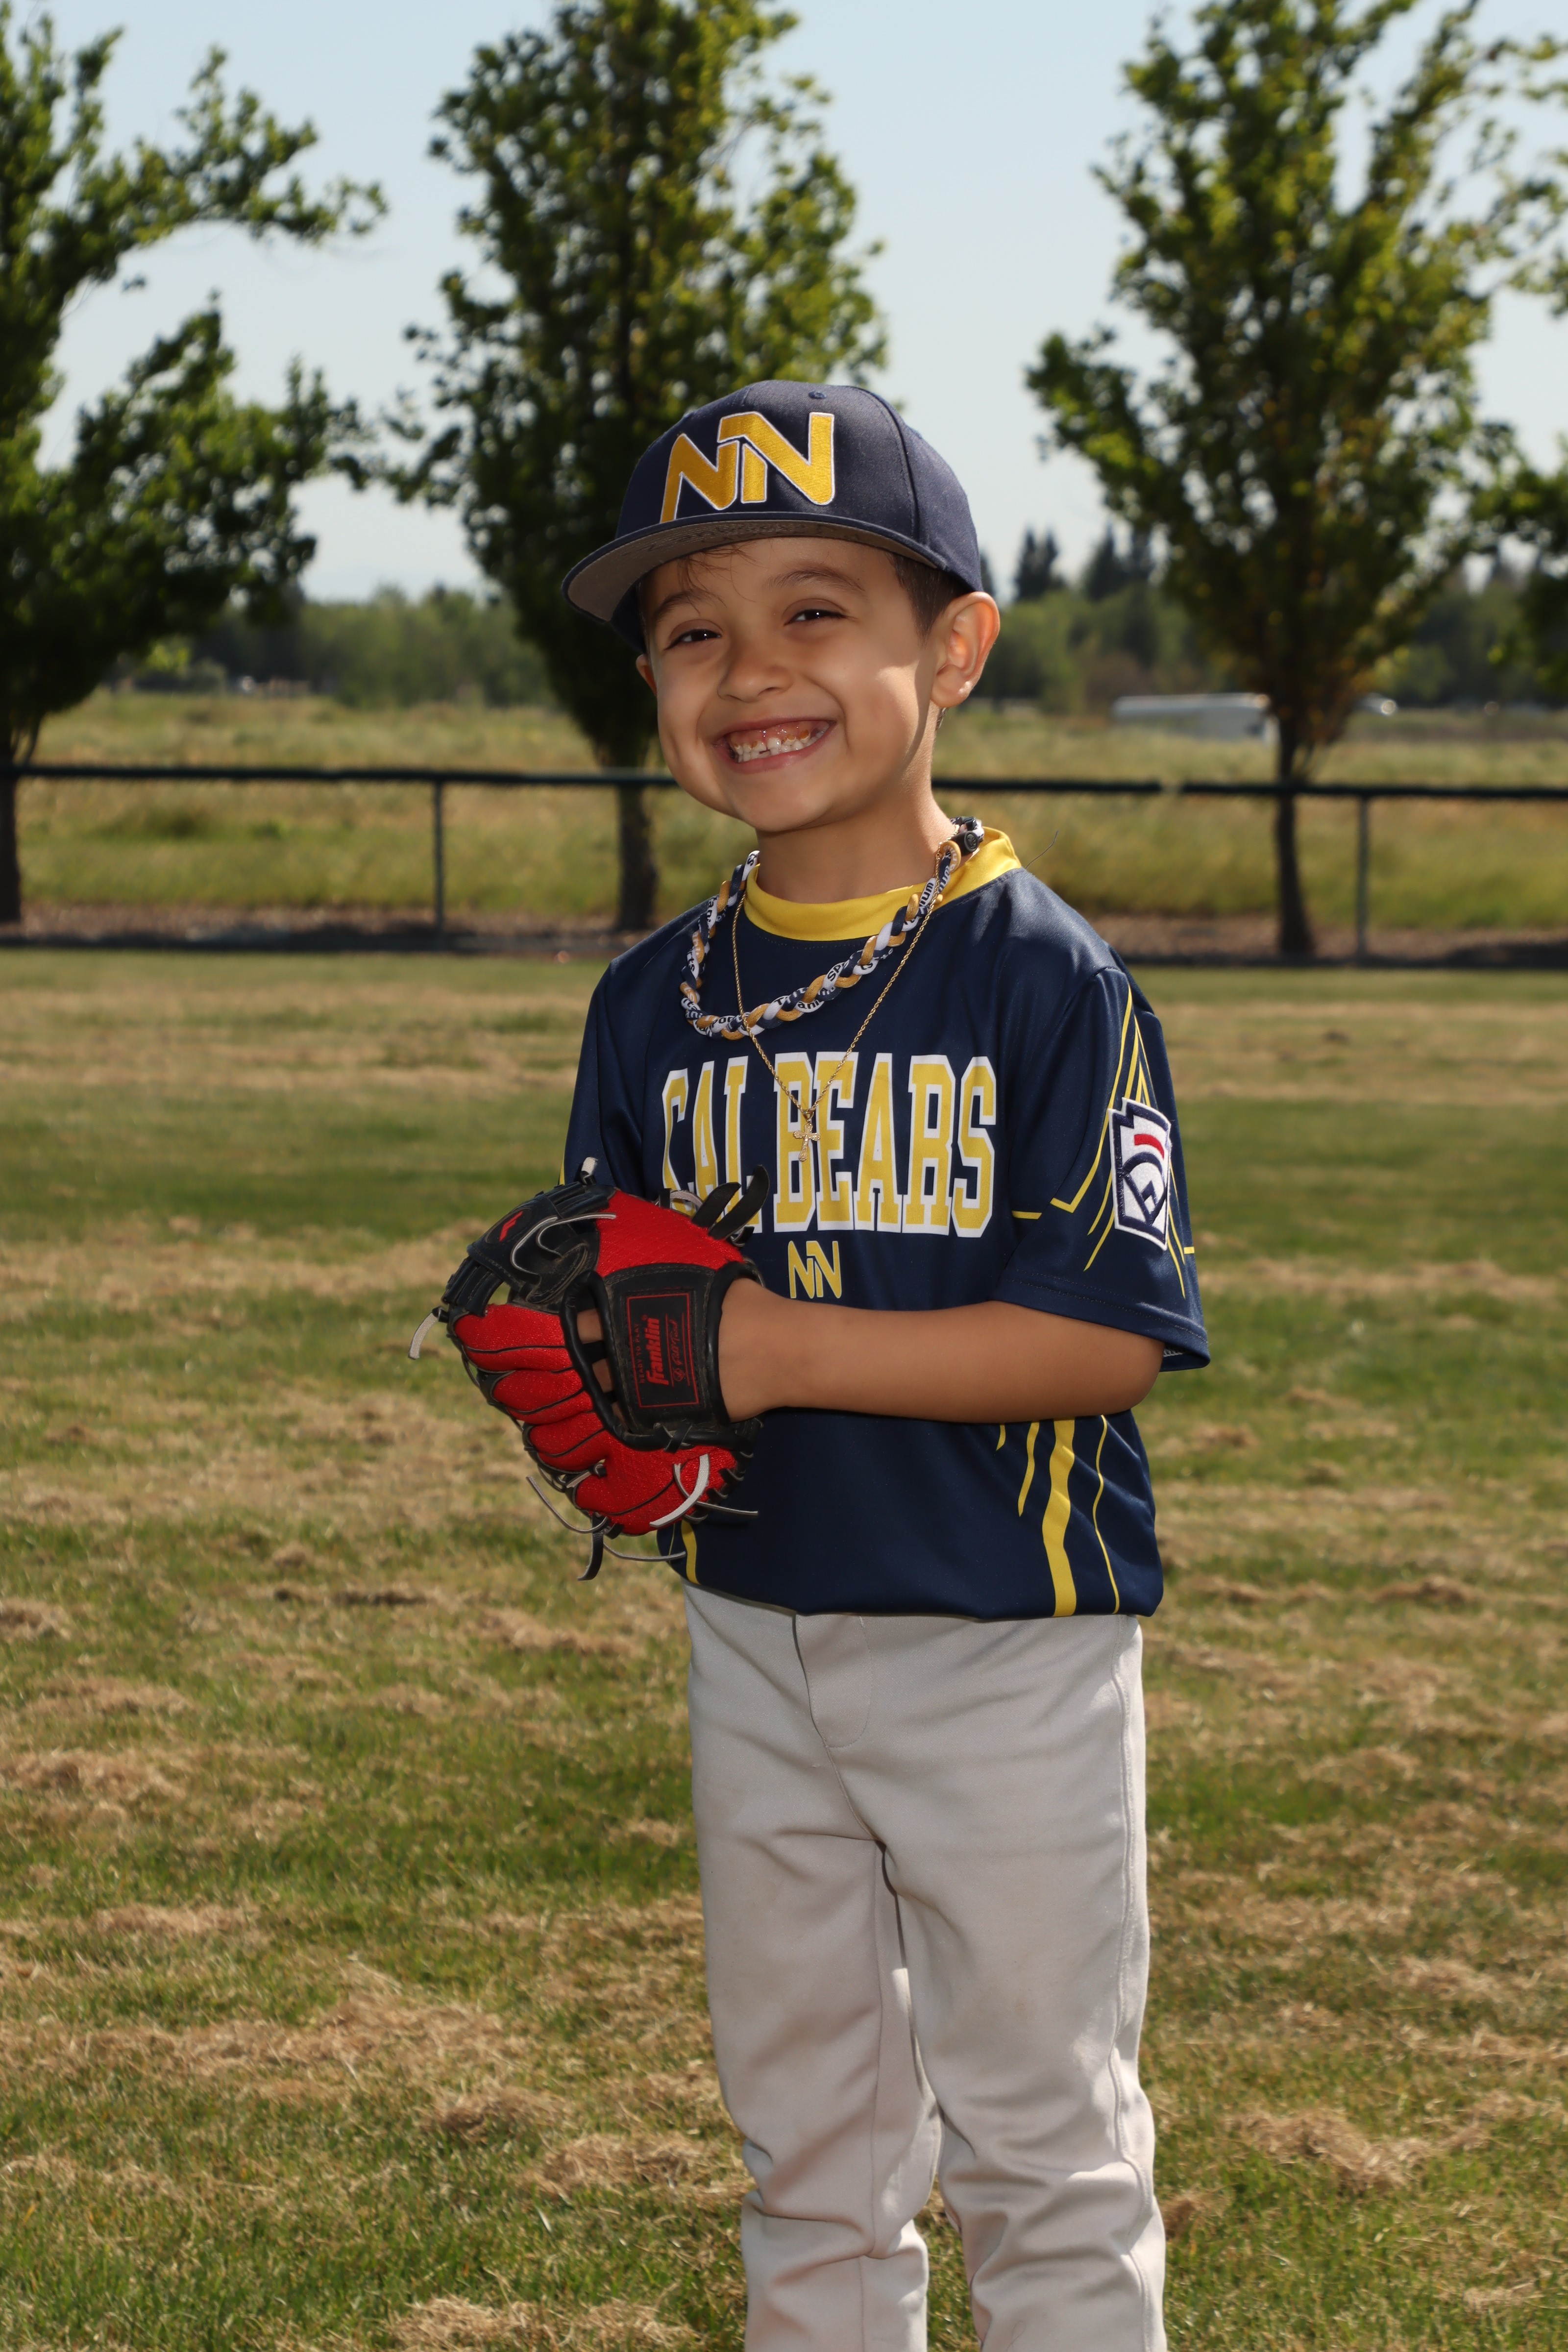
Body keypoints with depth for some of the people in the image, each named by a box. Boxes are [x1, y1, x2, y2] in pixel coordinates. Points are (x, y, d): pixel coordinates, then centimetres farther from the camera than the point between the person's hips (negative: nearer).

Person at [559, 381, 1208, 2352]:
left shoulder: (1044, 980, -14)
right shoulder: (657, 1002, 4)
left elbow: (1108, 1337, -20)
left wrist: (780, 1350, -24)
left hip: (1012, 1649, -5)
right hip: (754, 1635, 5)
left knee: (1044, 2150, 6)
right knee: (808, 2144, 18)